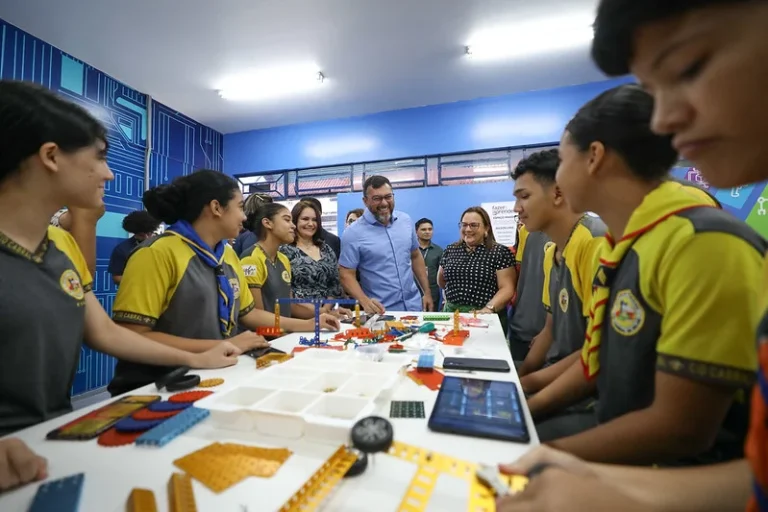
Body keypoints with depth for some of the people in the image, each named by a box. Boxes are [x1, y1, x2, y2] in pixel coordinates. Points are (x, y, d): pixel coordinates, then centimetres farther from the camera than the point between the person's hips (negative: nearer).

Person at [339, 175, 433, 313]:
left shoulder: (406, 220, 1)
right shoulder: (353, 233, -13)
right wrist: (365, 301, -27)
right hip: (381, 311, -4)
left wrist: (427, 292, 10)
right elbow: (346, 274, -11)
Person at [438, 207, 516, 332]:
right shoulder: (450, 250, 7)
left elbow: (507, 288, -12)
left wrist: (489, 308, -23)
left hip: (484, 317, -3)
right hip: (451, 313, 4)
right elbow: (442, 283, 17)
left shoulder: (500, 252, -6)